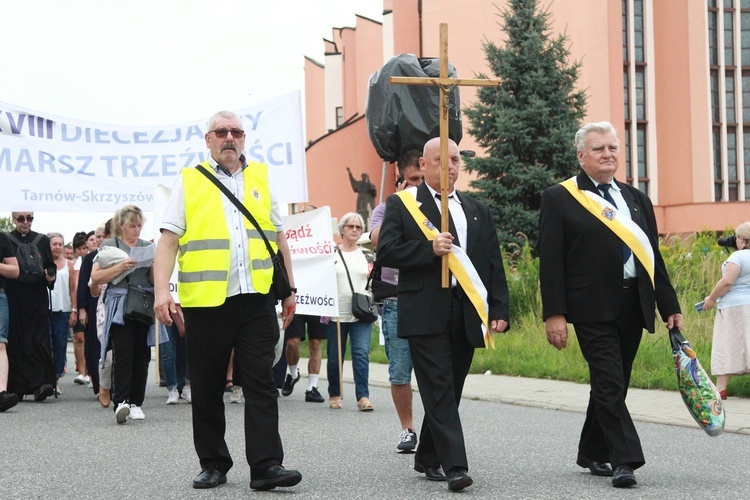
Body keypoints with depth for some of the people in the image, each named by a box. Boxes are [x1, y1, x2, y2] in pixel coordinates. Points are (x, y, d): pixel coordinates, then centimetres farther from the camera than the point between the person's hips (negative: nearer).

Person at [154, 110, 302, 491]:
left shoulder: (260, 178, 14)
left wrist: (289, 289, 15)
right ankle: (212, 464, 18)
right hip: (204, 301, -1)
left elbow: (279, 239, 18)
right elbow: (168, 241, 0)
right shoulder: (189, 182, 6)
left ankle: (266, 466, -4)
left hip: (256, 299, 1)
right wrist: (162, 291, -12)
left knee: (261, 384, -3)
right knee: (207, 388, 7)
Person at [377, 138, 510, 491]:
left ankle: (428, 458, 24)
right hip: (425, 313, -5)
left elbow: (494, 265, 14)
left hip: (466, 315, 5)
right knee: (439, 389, -11)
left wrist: (499, 311, 4)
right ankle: (454, 465, -16)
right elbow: (386, 251, -6)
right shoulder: (401, 204, 4)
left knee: (449, 390, 10)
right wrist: (429, 249, -18)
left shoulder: (478, 211, 18)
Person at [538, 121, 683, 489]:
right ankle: (625, 460, -10)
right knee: (609, 384, -10)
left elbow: (653, 258, 17)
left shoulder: (636, 200, 16)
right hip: (594, 308, -6)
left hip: (633, 306, 6)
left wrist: (670, 306, 12)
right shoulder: (559, 199, -1)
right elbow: (550, 261, -6)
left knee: (612, 385, 13)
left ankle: (592, 453, 26)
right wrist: (554, 314, -13)